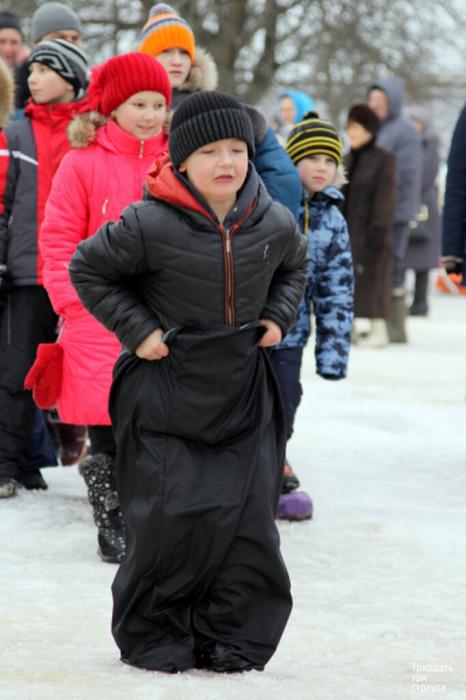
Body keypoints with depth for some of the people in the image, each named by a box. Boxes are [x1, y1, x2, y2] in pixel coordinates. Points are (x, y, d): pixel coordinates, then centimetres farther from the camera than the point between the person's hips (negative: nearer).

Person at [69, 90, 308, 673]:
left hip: (243, 391, 4)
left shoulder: (274, 224, -2)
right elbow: (88, 270, -4)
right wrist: (137, 330, -9)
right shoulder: (150, 225, -17)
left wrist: (278, 317, 6)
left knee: (247, 516, 1)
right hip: (165, 390, -4)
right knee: (170, 516, -7)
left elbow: (294, 266, 22)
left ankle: (231, 638, 14)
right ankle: (154, 638, 12)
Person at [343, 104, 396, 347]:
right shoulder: (346, 160, 14)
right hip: (345, 231, 7)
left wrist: (379, 229, -17)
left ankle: (378, 330, -1)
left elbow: (385, 198, -11)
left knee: (372, 279, -5)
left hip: (368, 232, -7)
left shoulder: (382, 160, -6)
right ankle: (348, 327, 14)